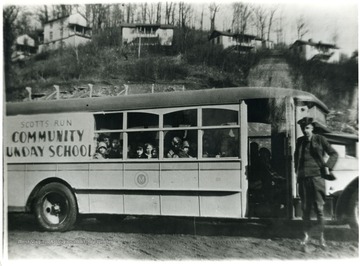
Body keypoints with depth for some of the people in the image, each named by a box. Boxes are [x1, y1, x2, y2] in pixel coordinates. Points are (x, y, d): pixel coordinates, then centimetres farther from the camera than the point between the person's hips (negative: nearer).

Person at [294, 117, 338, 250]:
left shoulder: (320, 139, 3)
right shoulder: (300, 141, 12)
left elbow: (334, 153, 9)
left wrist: (328, 166, -4)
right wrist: (297, 170, 17)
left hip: (317, 176, -2)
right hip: (303, 178, 3)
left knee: (319, 208, -1)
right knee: (305, 208, 3)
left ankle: (321, 237, 9)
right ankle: (306, 236, 13)